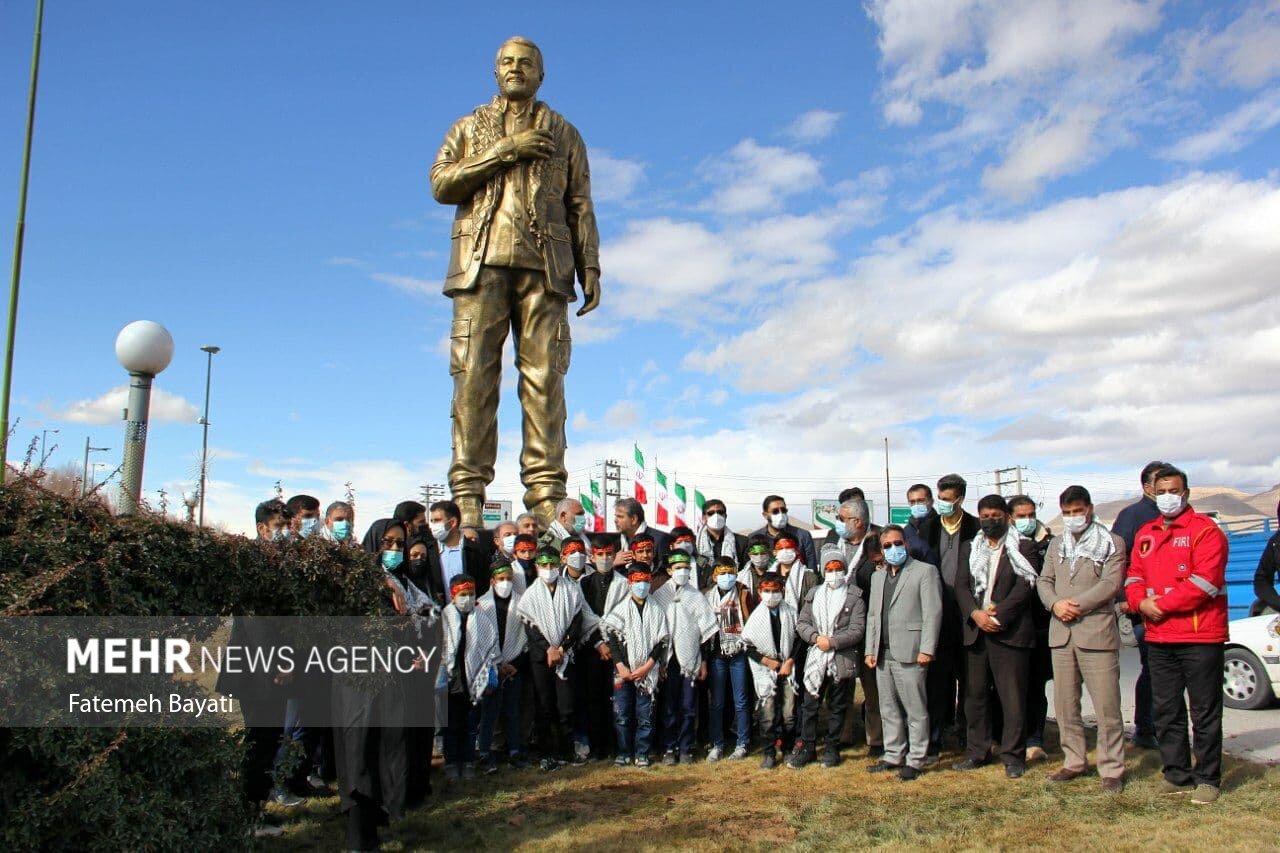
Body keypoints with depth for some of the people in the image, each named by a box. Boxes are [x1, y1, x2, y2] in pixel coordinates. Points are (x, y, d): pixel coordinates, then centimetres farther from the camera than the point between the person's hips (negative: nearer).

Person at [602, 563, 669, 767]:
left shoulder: (657, 611, 8)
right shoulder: (620, 609, 7)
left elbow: (661, 641, 4)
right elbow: (612, 638, 1)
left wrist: (647, 667, -6)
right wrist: (621, 666, -8)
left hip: (647, 672, 0)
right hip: (623, 671, 0)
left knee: (645, 716, 1)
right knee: (622, 715, 2)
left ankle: (642, 754, 12)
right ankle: (624, 753, 14)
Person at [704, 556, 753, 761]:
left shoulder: (743, 593, 3)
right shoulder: (709, 596, 8)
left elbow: (748, 621, -1)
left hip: (738, 653, -2)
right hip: (717, 654, 2)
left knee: (741, 701, 3)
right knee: (716, 702, 5)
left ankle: (742, 745, 14)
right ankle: (717, 745, 14)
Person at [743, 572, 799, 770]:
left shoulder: (790, 612, 4)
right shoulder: (756, 616, 2)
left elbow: (798, 639, 7)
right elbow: (747, 645, 3)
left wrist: (789, 661, -3)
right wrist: (767, 661, -5)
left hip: (787, 668, 1)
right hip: (765, 671, -1)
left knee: (789, 714, -1)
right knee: (767, 715, -4)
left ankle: (785, 748, 18)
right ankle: (769, 753, 8)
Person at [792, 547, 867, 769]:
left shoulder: (855, 595, -2)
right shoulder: (814, 594, 10)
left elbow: (857, 630, -8)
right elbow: (802, 623, 9)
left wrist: (832, 642, -17)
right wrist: (815, 637, -10)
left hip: (843, 659, -2)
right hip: (816, 657, 2)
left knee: (837, 707, 10)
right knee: (810, 705, 4)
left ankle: (831, 748, 23)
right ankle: (806, 747, 15)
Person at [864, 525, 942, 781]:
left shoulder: (925, 571, -1)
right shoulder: (878, 577, 20)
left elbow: (933, 613, -7)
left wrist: (927, 650, -14)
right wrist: (870, 650, 12)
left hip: (909, 654, -6)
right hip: (883, 654, 6)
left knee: (915, 710, 0)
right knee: (889, 711, 13)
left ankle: (915, 760, 9)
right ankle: (893, 756, 23)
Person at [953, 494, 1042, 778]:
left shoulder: (1023, 548, 3)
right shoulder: (969, 549, 15)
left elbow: (1025, 586, -7)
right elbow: (961, 585, 6)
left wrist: (997, 615, -15)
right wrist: (975, 613, -11)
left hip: (1010, 632, -4)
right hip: (975, 632, 4)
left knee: (1013, 697, -2)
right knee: (975, 694, 8)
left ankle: (1013, 756, 8)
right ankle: (977, 752, 18)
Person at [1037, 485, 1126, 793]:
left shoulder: (1112, 543, 3)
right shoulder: (1056, 544, 18)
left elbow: (1111, 583, -8)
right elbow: (1044, 580, 13)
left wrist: (1078, 605, -14)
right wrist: (1055, 604, -7)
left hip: (1097, 631, -5)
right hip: (1061, 633, 5)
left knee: (1106, 706, -5)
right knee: (1065, 704, 8)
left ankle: (1112, 770, 3)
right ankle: (1074, 762, 18)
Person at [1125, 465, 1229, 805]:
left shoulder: (1206, 530, -5)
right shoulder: (1146, 533, 15)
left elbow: (1204, 582, -15)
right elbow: (1134, 576, 13)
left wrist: (1161, 604, -13)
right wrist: (1141, 602, -7)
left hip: (1200, 637, -6)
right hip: (1158, 638, 6)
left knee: (1205, 712, 2)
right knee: (1165, 710, 11)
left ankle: (1207, 778, 13)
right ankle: (1177, 774, 22)